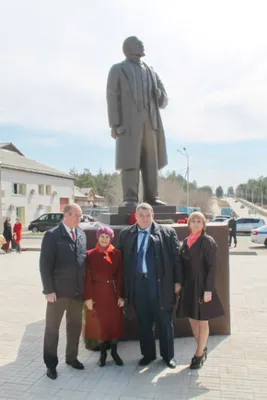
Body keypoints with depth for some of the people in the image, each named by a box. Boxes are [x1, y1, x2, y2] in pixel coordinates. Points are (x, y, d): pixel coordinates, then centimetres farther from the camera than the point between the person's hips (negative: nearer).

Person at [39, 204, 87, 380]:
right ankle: (51, 364, 24)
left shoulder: (82, 235, 8)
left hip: (78, 290, 5)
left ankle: (71, 357, 35)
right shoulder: (52, 235, -10)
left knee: (75, 325, 16)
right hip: (59, 290, -5)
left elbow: (84, 260, 11)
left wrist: (85, 286, 7)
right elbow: (45, 264, -12)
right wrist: (49, 290, -15)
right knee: (52, 327, 8)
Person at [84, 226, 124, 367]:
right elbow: (87, 277, -4)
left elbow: (120, 276, -1)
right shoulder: (90, 254, -3)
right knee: (100, 323, 9)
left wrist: (121, 295, -5)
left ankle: (114, 352, 25)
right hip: (97, 292, -1)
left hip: (113, 292, 1)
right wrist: (88, 297, -9)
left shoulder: (117, 254, 0)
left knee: (115, 322, 7)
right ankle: (103, 353, 25)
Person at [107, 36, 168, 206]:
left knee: (151, 161, 1)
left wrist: (160, 95, -5)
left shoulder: (151, 71, 23)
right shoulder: (118, 70, 10)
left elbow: (164, 100, 19)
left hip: (150, 122, 5)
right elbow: (112, 98, -1)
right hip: (129, 122, -4)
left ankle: (151, 197, 6)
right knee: (130, 161, -9)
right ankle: (130, 199, -8)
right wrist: (114, 124, -12)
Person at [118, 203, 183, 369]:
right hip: (138, 284, 2)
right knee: (144, 322, 15)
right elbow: (122, 259, 8)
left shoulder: (167, 232, -2)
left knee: (165, 322, 10)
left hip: (160, 284, -2)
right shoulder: (126, 234, 6)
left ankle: (168, 355, 28)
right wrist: (124, 285, 5)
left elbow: (176, 257, -1)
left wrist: (178, 281, -5)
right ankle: (148, 354, 32)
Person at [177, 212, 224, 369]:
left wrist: (208, 290, -17)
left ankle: (199, 355, 20)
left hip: (202, 286, -6)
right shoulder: (186, 241, 8)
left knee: (203, 321, 7)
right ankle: (203, 349, 33)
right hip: (188, 286, 6)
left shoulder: (208, 241, -10)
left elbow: (212, 267, -13)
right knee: (193, 320, 14)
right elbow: (184, 264, 11)